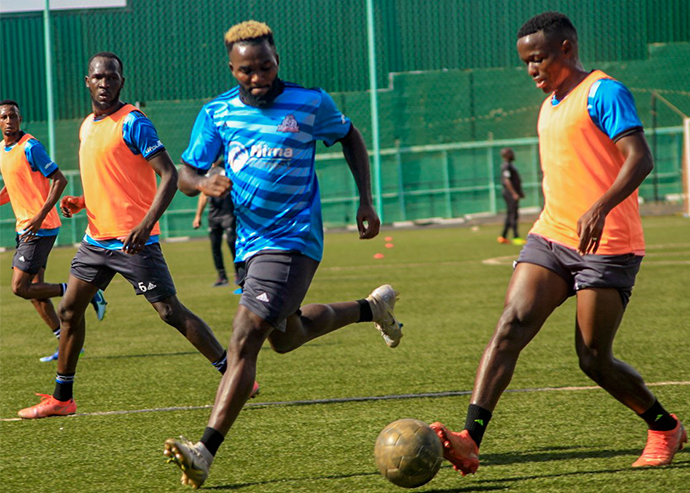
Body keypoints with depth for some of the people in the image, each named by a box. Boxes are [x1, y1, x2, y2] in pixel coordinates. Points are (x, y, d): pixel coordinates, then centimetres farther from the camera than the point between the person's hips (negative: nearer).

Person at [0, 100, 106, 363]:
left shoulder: (30, 147, -14)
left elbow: (59, 180, -17)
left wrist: (40, 216, -23)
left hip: (40, 227, -9)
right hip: (25, 228, 9)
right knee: (34, 288, 8)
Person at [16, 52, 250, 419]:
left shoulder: (132, 123, -11)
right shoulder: (86, 126, 14)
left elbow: (169, 176, -16)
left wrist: (146, 223, -27)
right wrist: (80, 203, 8)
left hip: (133, 240, -8)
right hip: (96, 238, 8)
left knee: (170, 312, -10)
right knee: (68, 311, 8)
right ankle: (61, 398, 17)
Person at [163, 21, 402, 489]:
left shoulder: (311, 103, -7)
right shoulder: (217, 113, 1)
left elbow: (350, 137, 11)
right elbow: (185, 173, 3)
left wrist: (367, 200, 5)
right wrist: (203, 182, -21)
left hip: (294, 241, -7)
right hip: (252, 240, 7)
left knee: (245, 340, -18)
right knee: (286, 336, 25)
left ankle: (206, 451, -23)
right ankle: (373, 307, 49)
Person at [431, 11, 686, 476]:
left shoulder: (603, 93, -9)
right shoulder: (550, 105, 19)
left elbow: (640, 158, -21)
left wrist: (600, 208, -34)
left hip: (607, 246, -7)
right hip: (550, 238, 7)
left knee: (594, 360, -3)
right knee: (511, 325, -13)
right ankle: (470, 440, -23)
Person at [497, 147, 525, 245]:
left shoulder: (510, 165, 18)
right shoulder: (506, 166, -14)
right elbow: (507, 181, -21)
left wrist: (520, 192, 26)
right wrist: (514, 193, -22)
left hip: (513, 193, 11)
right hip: (510, 193, -11)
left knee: (510, 215, 12)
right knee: (513, 215, -10)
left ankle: (503, 237, 15)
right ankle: (516, 237, -10)